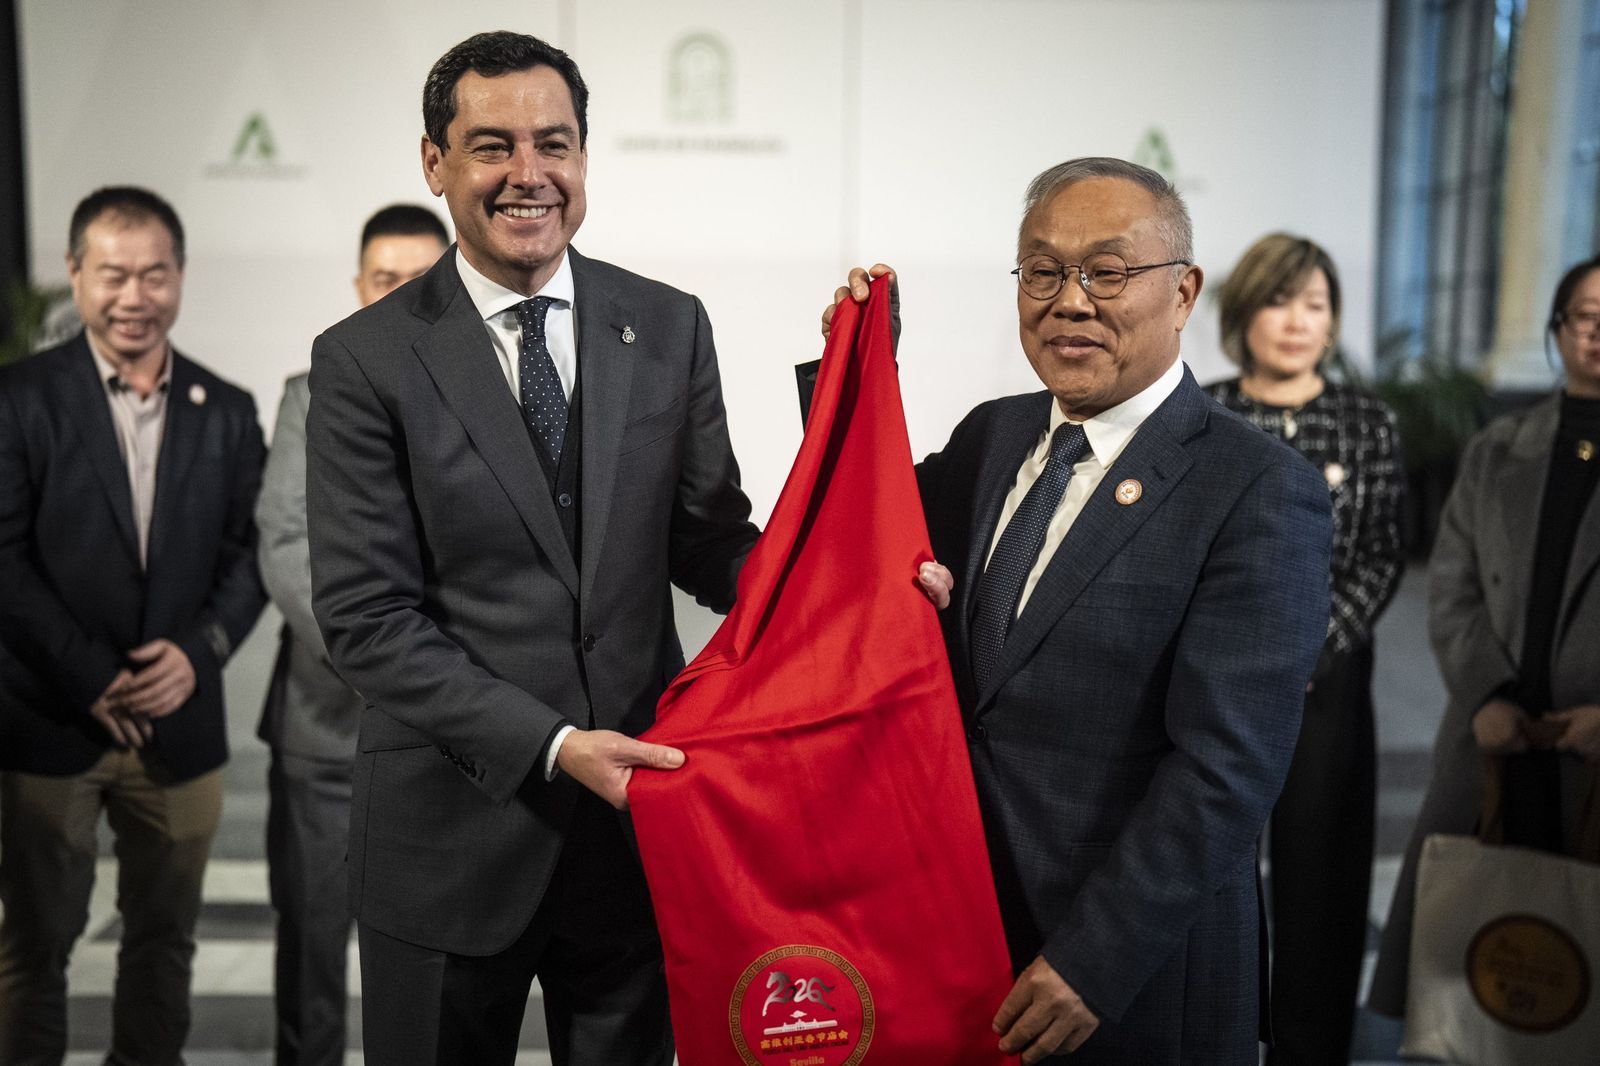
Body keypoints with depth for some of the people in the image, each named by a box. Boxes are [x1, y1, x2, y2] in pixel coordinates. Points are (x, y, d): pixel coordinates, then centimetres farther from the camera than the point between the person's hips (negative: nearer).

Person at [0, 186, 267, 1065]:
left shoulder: (226, 412, 8)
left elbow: (247, 556, 5)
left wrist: (198, 649, -12)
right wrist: (93, 677, -13)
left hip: (179, 722, 3)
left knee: (164, 938, 13)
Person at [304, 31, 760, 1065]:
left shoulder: (670, 328, 2)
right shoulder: (366, 361, -7)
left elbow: (710, 544, 3)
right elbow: (367, 617, -11)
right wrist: (552, 745, -20)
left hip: (640, 807, 3)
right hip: (456, 832, -2)